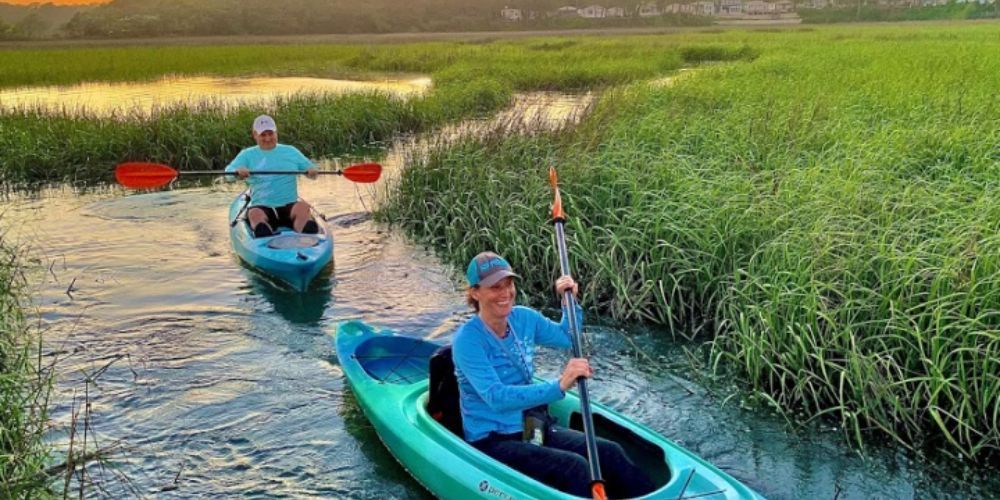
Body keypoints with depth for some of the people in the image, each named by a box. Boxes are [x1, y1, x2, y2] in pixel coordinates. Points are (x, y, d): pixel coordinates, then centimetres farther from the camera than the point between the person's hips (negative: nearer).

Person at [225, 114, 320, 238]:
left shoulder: (290, 151, 19)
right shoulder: (247, 155, 14)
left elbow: (310, 168, 19)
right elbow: (228, 172, 1)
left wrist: (312, 171, -7)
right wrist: (237, 171, -24)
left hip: (289, 206, 0)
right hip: (262, 207, 0)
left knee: (302, 207, -33)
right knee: (255, 214, -35)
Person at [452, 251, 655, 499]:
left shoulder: (523, 318, 3)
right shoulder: (468, 340, -18)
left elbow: (568, 338, 22)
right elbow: (497, 398, -30)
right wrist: (558, 386, -37)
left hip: (531, 426, 7)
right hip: (490, 441, -7)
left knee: (608, 452, -15)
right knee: (574, 467, -27)